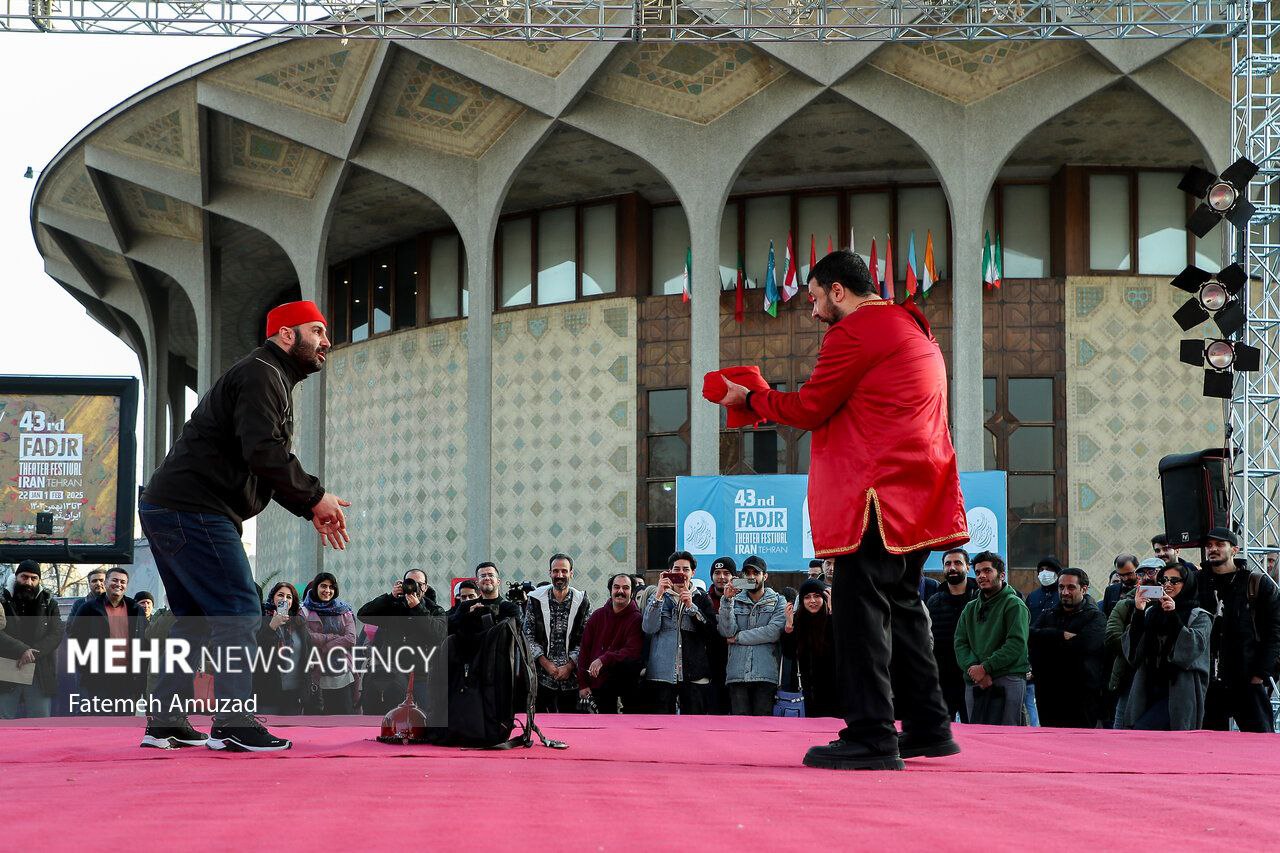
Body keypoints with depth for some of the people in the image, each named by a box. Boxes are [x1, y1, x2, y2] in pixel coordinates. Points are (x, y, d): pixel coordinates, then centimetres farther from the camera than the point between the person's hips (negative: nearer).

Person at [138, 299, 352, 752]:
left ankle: (165, 722, 17)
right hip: (194, 511, -11)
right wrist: (315, 497, -12)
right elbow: (265, 453, -22)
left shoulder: (270, 379, 25)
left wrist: (311, 510, 13)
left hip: (166, 510, 11)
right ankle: (234, 725, -12)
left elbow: (268, 468, 25)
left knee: (196, 619, 15)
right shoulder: (261, 374, -9)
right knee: (238, 612, -10)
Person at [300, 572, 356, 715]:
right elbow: (306, 637, -11)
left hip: (341, 674, 2)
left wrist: (324, 646, -7)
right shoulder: (305, 611, 6)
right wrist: (335, 638, -9)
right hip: (316, 674, -2)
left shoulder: (344, 611, 14)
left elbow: (351, 639, 0)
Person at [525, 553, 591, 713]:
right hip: (542, 676, 0)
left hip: (571, 676, 0)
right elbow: (528, 636, 2)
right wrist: (546, 664, -7)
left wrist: (569, 666, -8)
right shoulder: (536, 600, 3)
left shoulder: (582, 602, 3)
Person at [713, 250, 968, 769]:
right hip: (917, 492, 10)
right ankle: (928, 727, 17)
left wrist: (749, 399, 7)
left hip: (881, 491, -10)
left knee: (861, 605, -10)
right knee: (901, 605, 15)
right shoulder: (912, 329, 23)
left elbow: (809, 409, -8)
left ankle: (871, 737, -15)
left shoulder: (855, 331, -8)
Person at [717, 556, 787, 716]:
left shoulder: (778, 602, 11)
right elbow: (727, 631, 1)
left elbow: (773, 632, -6)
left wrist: (738, 637, -3)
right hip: (737, 676, 2)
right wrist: (727, 600, -7)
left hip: (765, 676, -2)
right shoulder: (735, 602, 17)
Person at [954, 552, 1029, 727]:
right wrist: (973, 668, -10)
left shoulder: (1014, 604, 1)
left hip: (1008, 681, -6)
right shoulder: (970, 608, 21)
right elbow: (960, 643, 10)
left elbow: (1017, 644, -11)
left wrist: (985, 667, -15)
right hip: (974, 683, 6)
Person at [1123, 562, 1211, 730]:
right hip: (1149, 693, 5)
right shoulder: (1151, 612, 15)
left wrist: (1173, 616, -20)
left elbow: (1195, 647, -13)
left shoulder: (1200, 617, 5)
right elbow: (1132, 650, 5)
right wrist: (1138, 614, -8)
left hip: (1179, 695, -5)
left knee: (1141, 731, -22)